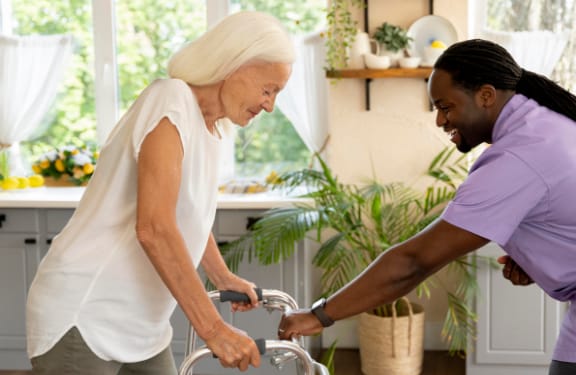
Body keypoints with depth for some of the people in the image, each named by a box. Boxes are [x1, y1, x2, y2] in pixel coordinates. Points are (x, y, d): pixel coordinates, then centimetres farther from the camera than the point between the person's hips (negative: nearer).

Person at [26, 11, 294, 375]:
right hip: (83, 318, -8)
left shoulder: (210, 127, 9)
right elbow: (153, 228, -28)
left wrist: (223, 276, 38)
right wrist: (213, 328, -27)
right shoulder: (171, 101, -18)